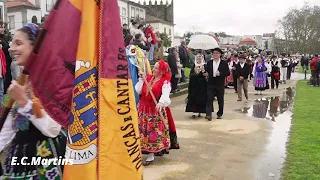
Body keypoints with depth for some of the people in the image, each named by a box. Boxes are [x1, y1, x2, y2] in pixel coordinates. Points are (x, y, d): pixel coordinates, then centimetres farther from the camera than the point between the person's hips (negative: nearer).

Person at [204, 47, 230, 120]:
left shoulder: (224, 63, 2)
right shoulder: (209, 62, 8)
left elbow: (228, 73, -3)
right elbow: (206, 71, 12)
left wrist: (220, 73, -18)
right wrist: (206, 74, -11)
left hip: (220, 85, -1)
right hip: (211, 84, 1)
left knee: (220, 100, 9)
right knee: (209, 99, -8)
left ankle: (220, 114, 23)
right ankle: (208, 114, -11)